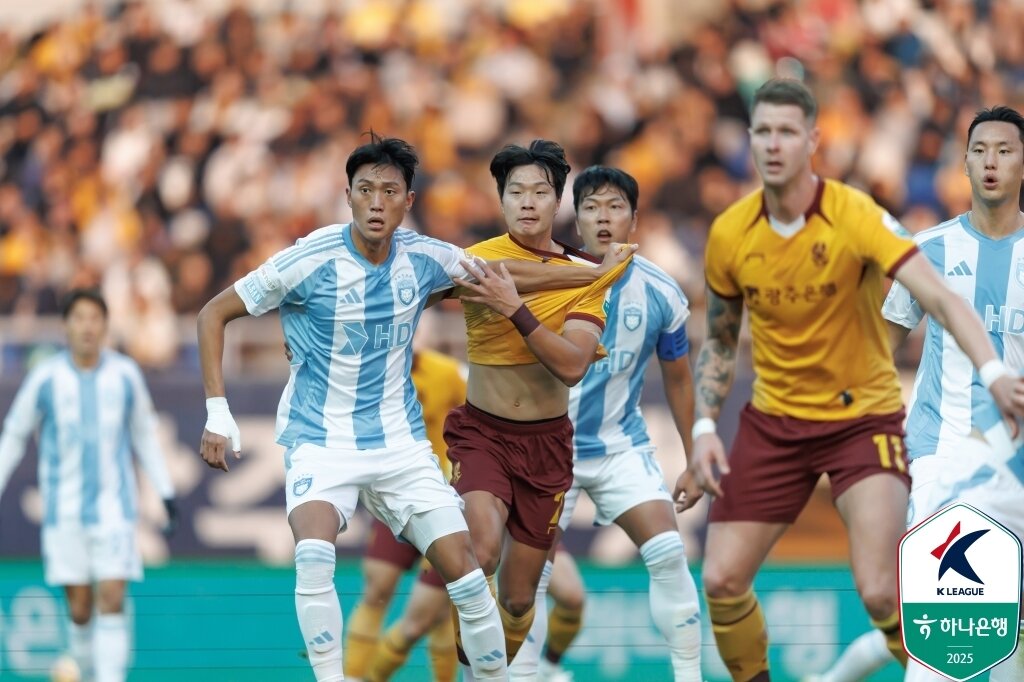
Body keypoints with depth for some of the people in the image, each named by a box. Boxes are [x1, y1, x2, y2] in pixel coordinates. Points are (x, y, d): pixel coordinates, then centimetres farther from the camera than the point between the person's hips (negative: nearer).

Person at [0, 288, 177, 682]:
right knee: (79, 608, 1)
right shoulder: (46, 378, -2)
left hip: (114, 506, 0)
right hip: (64, 511, 0)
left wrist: (167, 494, 10)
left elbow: (145, 436, 13)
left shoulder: (125, 375, 1)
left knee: (112, 600, -11)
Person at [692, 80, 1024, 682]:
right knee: (721, 581, -3)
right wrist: (705, 428, -2)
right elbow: (720, 343, 11)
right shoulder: (729, 234, -5)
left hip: (862, 417, -4)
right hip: (773, 422, 4)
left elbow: (939, 298, -29)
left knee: (880, 590, -20)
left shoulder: (856, 216, -18)